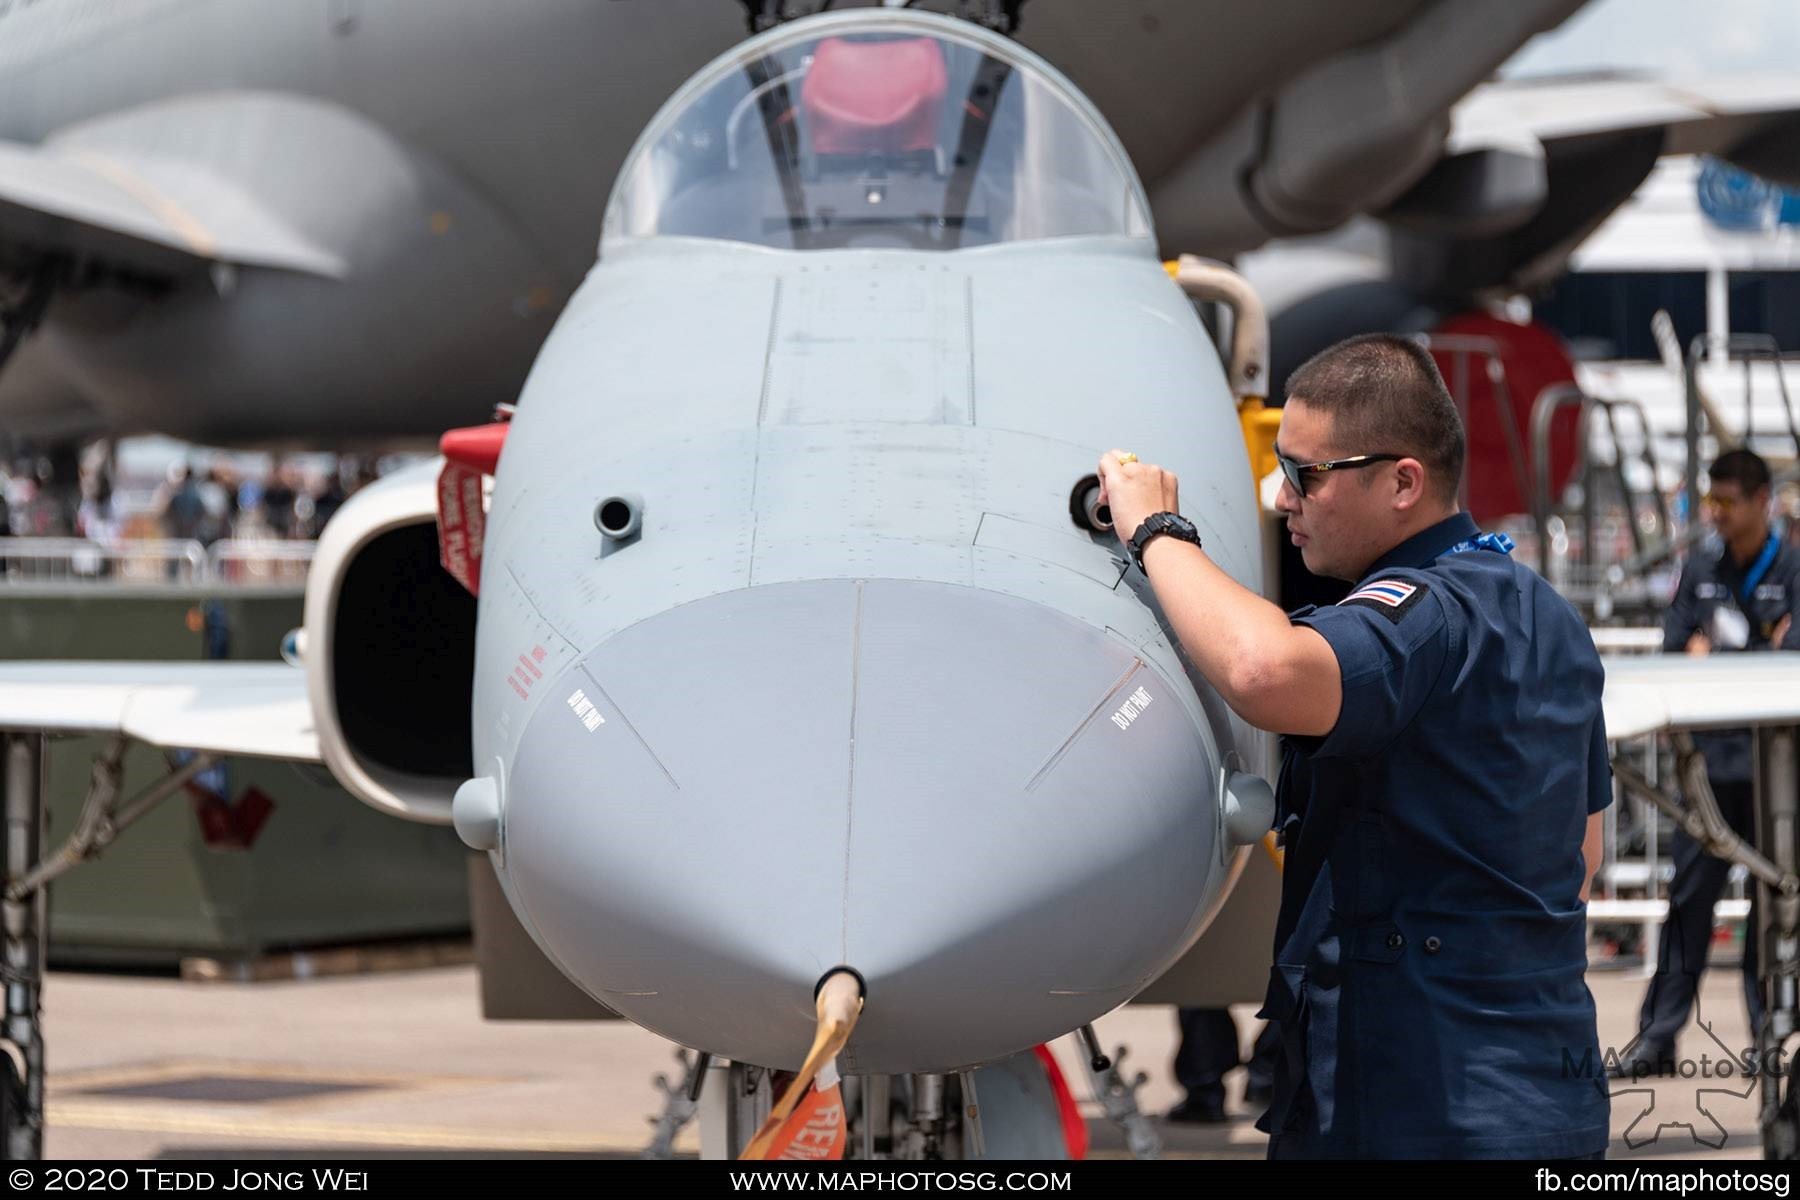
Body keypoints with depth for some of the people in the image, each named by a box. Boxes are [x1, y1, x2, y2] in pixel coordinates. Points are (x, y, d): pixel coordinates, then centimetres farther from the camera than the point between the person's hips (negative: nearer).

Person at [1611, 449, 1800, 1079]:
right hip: (1710, 753, 3)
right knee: (1690, 893, 1)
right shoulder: (1700, 570, 12)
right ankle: (1657, 1038, 1)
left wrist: (1716, 653, -12)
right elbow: (1673, 648, 5)